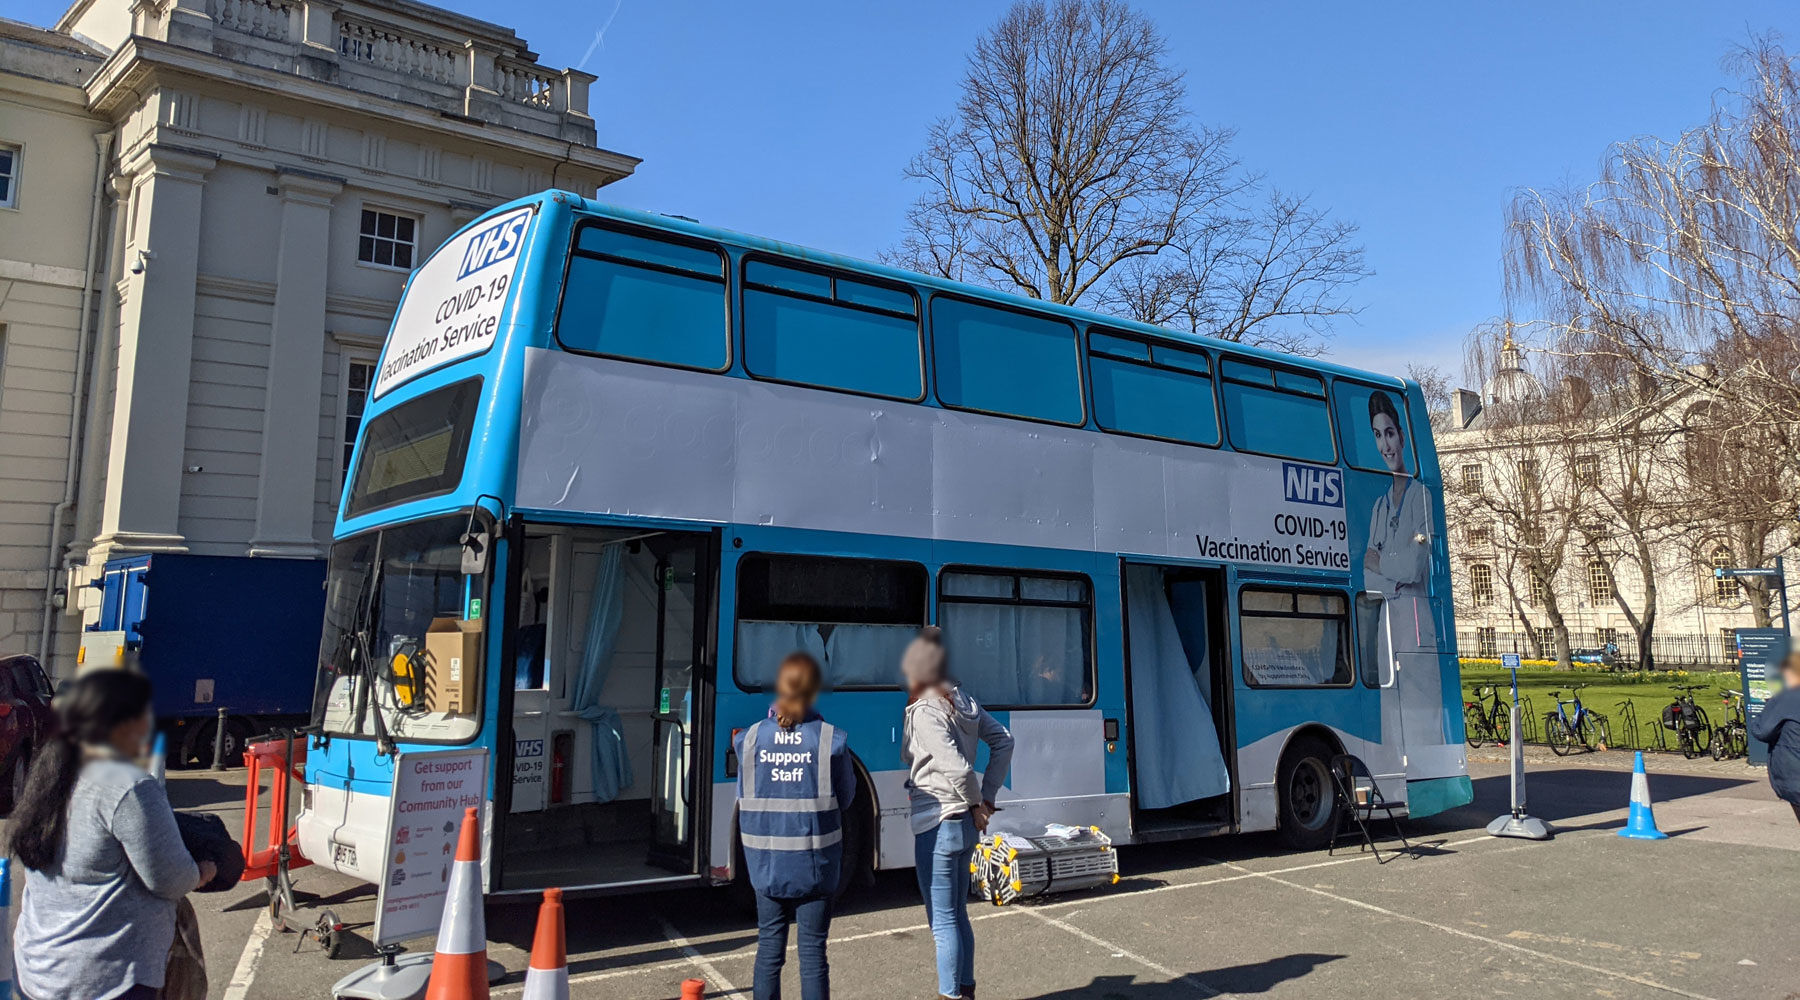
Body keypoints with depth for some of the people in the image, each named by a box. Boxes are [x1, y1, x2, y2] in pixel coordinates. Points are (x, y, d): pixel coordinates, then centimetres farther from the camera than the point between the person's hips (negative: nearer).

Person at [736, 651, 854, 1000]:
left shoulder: (751, 738, -7)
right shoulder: (831, 740, -12)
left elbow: (744, 797, 1)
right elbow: (846, 797, 0)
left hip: (766, 862, 2)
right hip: (814, 861, -2)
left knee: (769, 945, 15)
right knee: (813, 949, 8)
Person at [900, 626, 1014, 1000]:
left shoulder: (924, 711, -18)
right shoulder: (963, 702, 7)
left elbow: (957, 768, -26)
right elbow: (1003, 740, 13)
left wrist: (975, 803, -8)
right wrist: (986, 797, 11)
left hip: (938, 826, -9)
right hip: (966, 823, 9)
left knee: (943, 921, 3)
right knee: (958, 914, 20)